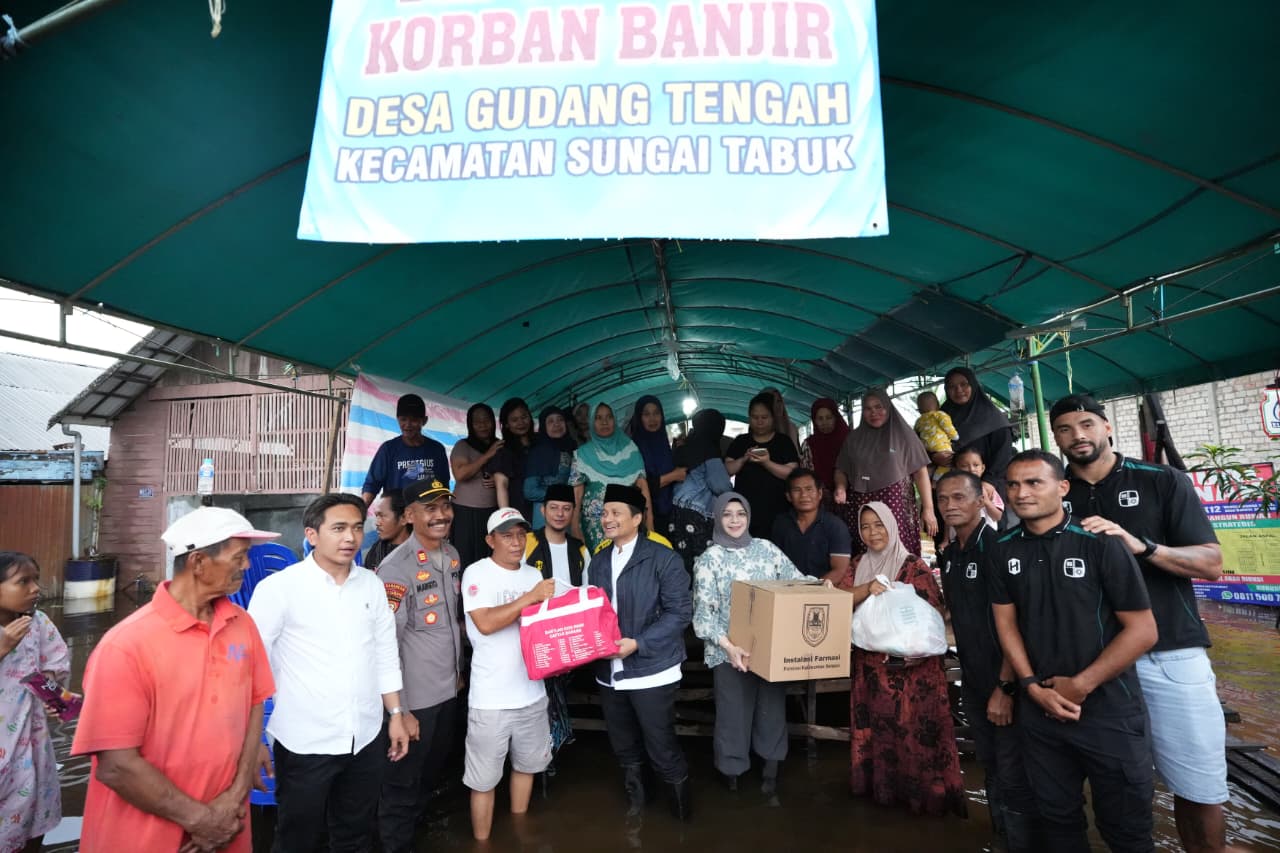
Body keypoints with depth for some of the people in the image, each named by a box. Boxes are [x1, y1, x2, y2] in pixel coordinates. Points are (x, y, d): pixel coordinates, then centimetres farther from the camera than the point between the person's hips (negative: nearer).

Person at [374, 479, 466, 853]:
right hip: (412, 697, -7)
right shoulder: (396, 567, -22)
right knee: (402, 783, 14)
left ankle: (419, 822, 49)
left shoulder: (453, 555, 1)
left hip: (448, 690, 7)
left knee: (432, 771, 26)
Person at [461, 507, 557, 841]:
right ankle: (482, 842, 26)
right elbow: (486, 623, -23)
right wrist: (531, 597, -23)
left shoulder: (533, 574, 7)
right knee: (484, 778, 6)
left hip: (532, 692, 6)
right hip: (491, 698, -6)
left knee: (526, 764, 21)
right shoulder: (477, 573, -11)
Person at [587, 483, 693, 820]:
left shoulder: (663, 558, -10)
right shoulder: (598, 562, 9)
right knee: (624, 748, 19)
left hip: (651, 671, -5)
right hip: (609, 673, 6)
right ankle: (634, 796, 43)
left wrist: (638, 643, -21)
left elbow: (680, 612, -14)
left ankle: (680, 803, 30)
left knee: (661, 747, 4)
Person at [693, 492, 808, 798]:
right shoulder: (710, 558, -5)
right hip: (730, 651, -3)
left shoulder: (766, 548, 5)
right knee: (735, 713, 4)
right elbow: (704, 611, -11)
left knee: (772, 708, 11)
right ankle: (732, 771, 25)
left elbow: (795, 579, 8)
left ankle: (771, 773, 28)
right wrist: (727, 645, -23)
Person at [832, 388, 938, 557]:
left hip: (895, 505, -2)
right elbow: (841, 470, 18)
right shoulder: (854, 438, 15)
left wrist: (928, 508, -3)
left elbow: (920, 472, 3)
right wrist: (840, 488, -3)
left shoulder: (903, 435, 6)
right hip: (860, 506, 2)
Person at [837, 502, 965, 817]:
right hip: (871, 665, 5)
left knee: (912, 727, -1)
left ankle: (918, 790, 15)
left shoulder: (914, 566, -7)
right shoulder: (859, 566, 8)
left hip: (910, 665, -4)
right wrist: (867, 589, -18)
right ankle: (879, 785, 26)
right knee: (875, 727, 11)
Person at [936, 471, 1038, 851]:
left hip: (1004, 682, -7)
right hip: (972, 681, 7)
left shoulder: (998, 547, -17)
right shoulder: (948, 554, 7)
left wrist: (1005, 687, -21)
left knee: (1014, 777, 2)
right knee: (990, 768, 19)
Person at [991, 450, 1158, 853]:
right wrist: (1033, 686, -6)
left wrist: (1079, 686, -12)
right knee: (1057, 819, 20)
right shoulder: (1004, 549, 0)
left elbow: (1143, 630, -12)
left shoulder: (1100, 543, -13)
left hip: (1109, 710, -3)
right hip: (1039, 710, 4)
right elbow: (1006, 622, 5)